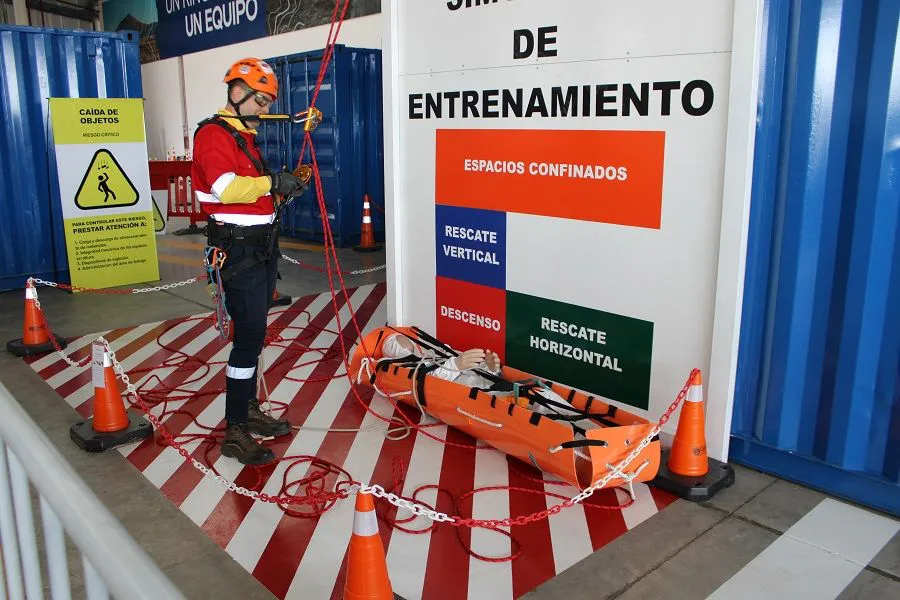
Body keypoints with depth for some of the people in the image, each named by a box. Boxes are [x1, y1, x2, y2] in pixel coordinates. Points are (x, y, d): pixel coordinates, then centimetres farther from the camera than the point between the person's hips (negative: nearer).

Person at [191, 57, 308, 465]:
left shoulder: (245, 136, 19)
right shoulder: (213, 134, -12)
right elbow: (226, 188, -28)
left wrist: (282, 192, 4)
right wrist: (272, 182, -25)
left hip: (261, 247, 10)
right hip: (239, 250, -10)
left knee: (253, 333, 16)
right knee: (249, 336, -10)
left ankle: (249, 411, 28)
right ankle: (235, 433, -1)